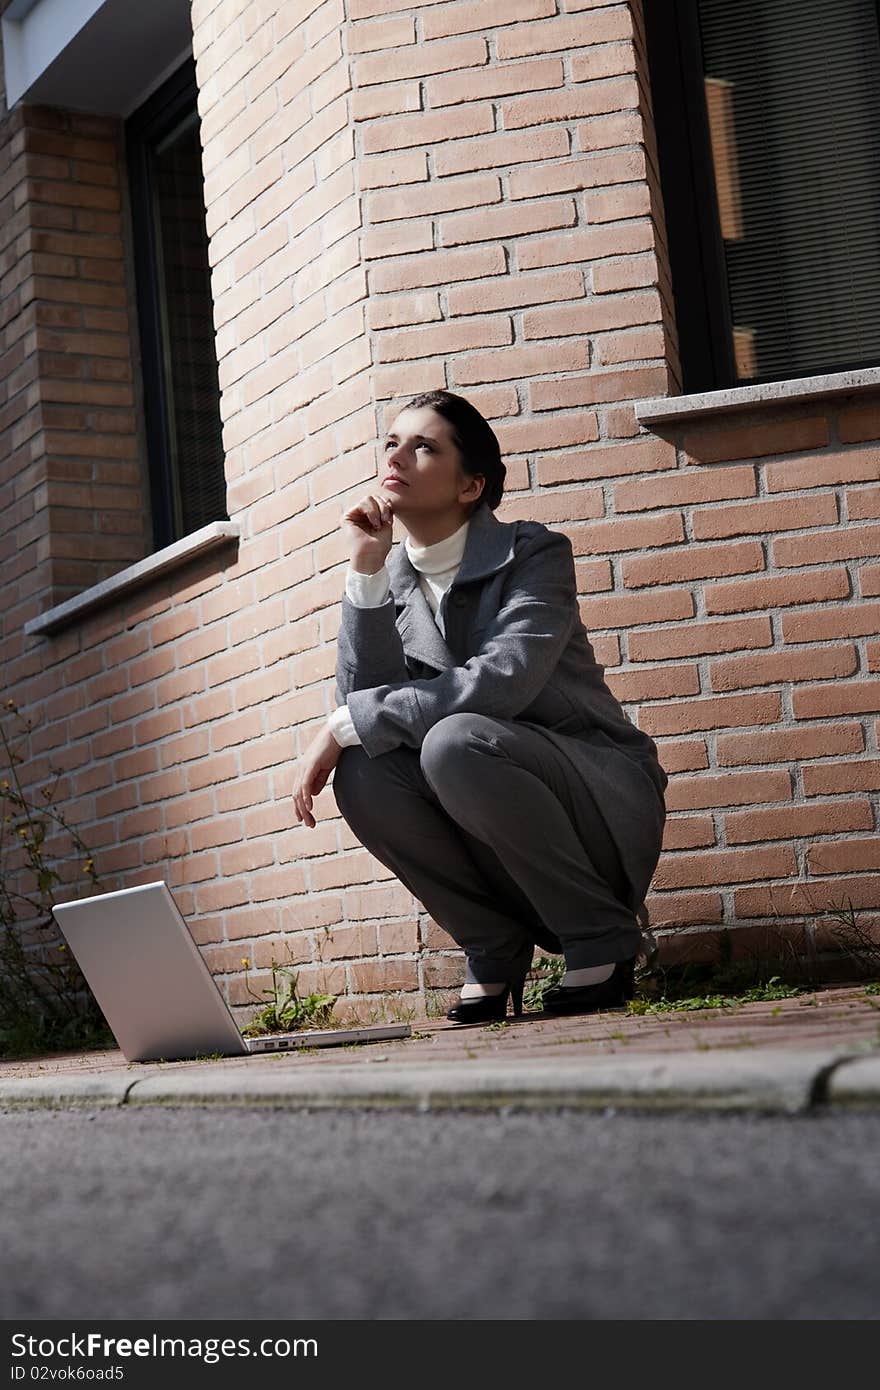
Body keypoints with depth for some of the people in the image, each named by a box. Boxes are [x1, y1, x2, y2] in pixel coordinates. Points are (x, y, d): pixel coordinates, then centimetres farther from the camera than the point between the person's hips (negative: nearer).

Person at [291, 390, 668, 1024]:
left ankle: (603, 938, -14)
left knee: (454, 740, -32)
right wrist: (366, 574, -14)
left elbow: (500, 684, -27)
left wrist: (345, 725, -23)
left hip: (608, 801, -4)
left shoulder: (535, 553, -10)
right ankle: (494, 947, -5)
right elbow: (362, 702, -9)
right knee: (360, 771, -21)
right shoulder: (391, 581, 5)